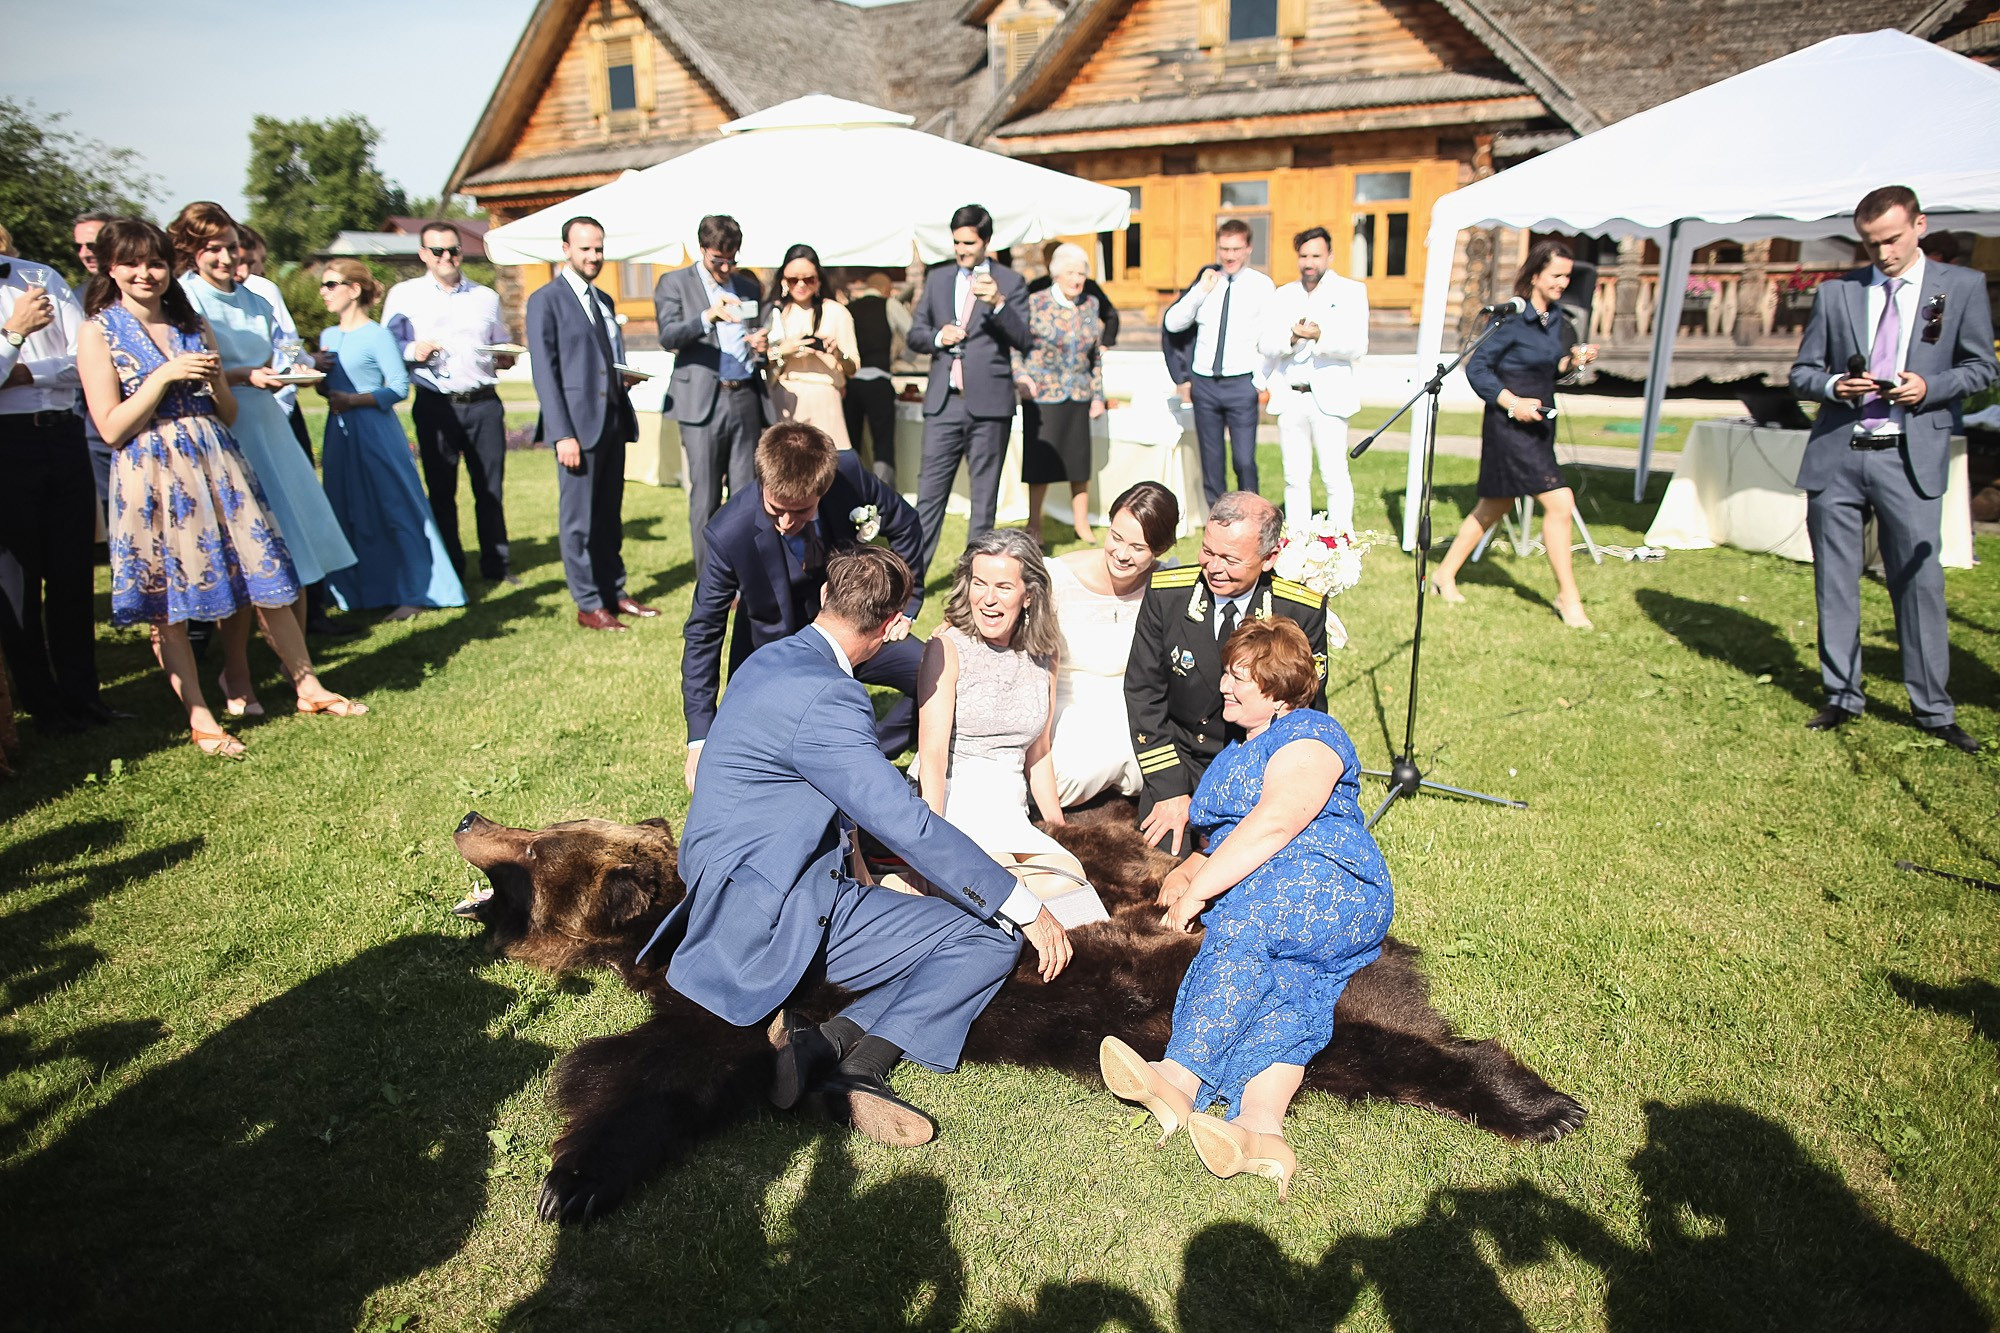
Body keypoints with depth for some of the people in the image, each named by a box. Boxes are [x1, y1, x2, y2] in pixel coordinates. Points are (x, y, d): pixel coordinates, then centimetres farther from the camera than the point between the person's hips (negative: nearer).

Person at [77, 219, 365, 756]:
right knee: (165, 603, 2)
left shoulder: (193, 325, 12)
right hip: (153, 479, -3)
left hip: (217, 465, 3)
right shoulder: (98, 333, 0)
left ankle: (309, 687, 15)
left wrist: (214, 378, -6)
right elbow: (111, 428, -7)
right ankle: (199, 718, 11)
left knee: (263, 578, 3)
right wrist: (166, 375, -13)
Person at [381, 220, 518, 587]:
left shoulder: (486, 297, 16)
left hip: (484, 404, 2)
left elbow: (503, 346, 22)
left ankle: (497, 565, 14)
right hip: (436, 405, -1)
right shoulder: (404, 295, 8)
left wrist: (505, 358, 0)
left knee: (491, 488, 3)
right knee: (441, 491, 5)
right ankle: (449, 570, 13)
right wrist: (412, 350, -14)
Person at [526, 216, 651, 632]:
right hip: (578, 424, -7)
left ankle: (614, 592, 21)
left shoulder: (604, 301, 18)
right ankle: (588, 605, 6)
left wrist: (626, 378, 3)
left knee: (610, 515, 12)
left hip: (613, 420, 7)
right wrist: (563, 434, -16)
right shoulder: (546, 300, -4)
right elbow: (545, 372, -9)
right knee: (579, 519, -1)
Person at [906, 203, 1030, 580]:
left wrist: (998, 303, -22)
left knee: (985, 494, 5)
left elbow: (1022, 340, -7)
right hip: (944, 402, 2)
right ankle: (913, 573, 4)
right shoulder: (937, 278, 14)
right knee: (930, 491, 0)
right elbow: (914, 334, 17)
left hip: (989, 404, -2)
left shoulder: (1009, 281, 3)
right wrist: (937, 336, -4)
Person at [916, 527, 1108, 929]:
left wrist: (1059, 830, 16)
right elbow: (932, 753, -13)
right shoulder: (949, 648, -5)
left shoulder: (1042, 655, 10)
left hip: (1010, 812, 5)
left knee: (1068, 879, -24)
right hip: (953, 806, -5)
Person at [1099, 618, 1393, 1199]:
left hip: (1334, 889, -7)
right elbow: (1222, 839, 34)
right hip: (1259, 900, 7)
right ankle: (1262, 1130, -47)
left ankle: (1181, 1083, -43)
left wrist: (1199, 891, -19)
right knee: (1275, 987, -24)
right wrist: (1185, 871, 12)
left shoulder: (1310, 737, -2)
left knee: (1242, 917, -35)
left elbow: (1273, 825, -17)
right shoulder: (1239, 750, 29)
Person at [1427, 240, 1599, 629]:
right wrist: (1512, 402, -21)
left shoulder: (1554, 314, 11)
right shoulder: (1512, 317, -14)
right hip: (1510, 426, -9)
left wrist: (1573, 360, 1)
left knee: (1494, 506, 15)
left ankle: (1446, 574, 28)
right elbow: (1476, 367, -14)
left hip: (1540, 422, 9)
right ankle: (1567, 596, 0)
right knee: (1559, 502, -12)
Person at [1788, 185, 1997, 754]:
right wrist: (1835, 385, -10)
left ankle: (1933, 709, 9)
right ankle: (1843, 696, 19)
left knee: (1919, 581, -2)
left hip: (1911, 457, -2)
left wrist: (1930, 386, -10)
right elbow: (1802, 371, 11)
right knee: (1835, 581, 6)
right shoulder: (1836, 292, 9)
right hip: (1836, 456, 2)